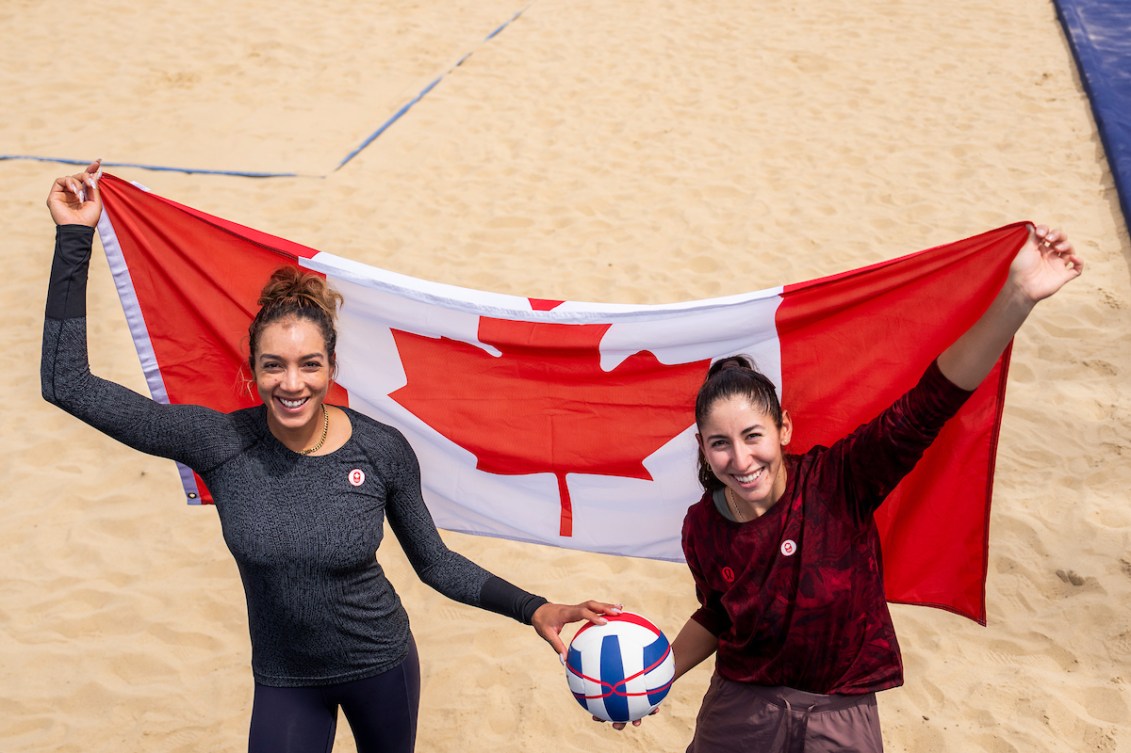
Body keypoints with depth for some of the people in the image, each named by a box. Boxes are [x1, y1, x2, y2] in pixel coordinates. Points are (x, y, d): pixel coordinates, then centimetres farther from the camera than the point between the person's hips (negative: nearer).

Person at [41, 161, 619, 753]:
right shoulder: (221, 443, -19)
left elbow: (435, 563, -5)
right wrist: (75, 237, -25)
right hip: (284, 682, 0)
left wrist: (534, 611, -15)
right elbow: (67, 383, -21)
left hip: (381, 665, 1)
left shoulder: (383, 450, -18)